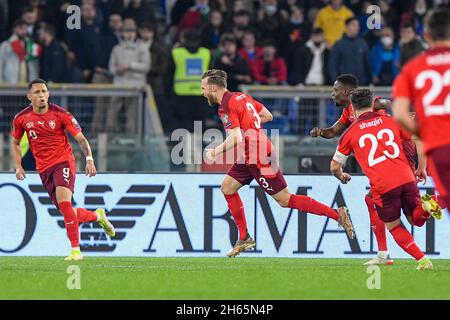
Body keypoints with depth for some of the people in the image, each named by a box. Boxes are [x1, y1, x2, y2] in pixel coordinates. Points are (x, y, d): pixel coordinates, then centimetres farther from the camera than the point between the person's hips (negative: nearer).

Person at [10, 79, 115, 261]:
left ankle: (75, 249, -20)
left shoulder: (60, 114, -9)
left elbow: (81, 139, -6)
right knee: (66, 211, 3)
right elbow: (15, 143, 16)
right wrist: (18, 166, 3)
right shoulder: (21, 119, -1)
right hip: (43, 168, 4)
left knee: (63, 202, -26)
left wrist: (89, 159, -22)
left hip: (64, 161, -4)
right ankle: (97, 216, 35)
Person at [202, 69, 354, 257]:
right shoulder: (241, 97, 10)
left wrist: (214, 153, -14)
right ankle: (244, 238, 13)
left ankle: (337, 215, -3)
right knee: (227, 188, 10)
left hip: (260, 159, -10)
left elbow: (236, 139, -27)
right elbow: (267, 116, 17)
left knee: (285, 200, -4)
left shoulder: (227, 107, -18)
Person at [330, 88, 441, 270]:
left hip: (382, 187, -2)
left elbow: (335, 167, 19)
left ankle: (422, 260, 1)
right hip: (406, 178, 2)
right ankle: (425, 207, -19)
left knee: (394, 226, 16)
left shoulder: (350, 133, 9)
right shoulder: (391, 121, 15)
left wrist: (342, 177, 42)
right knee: (416, 219, 17)